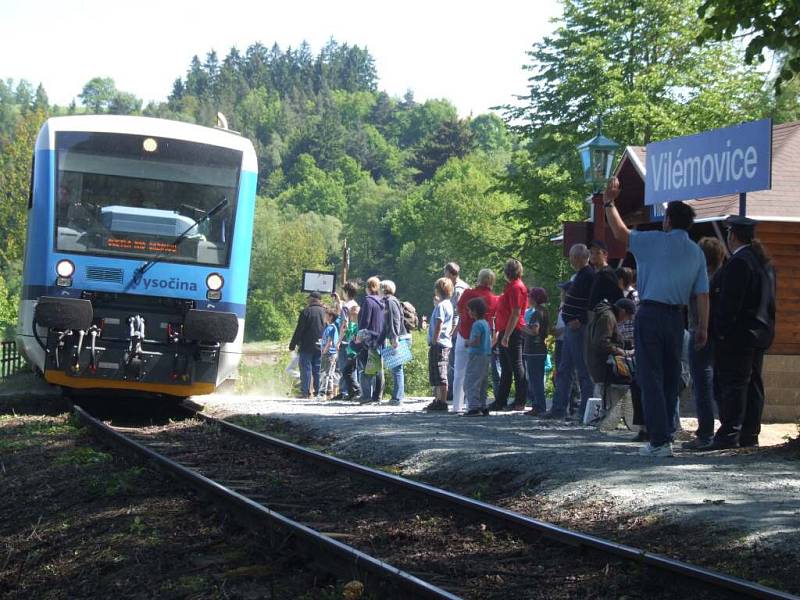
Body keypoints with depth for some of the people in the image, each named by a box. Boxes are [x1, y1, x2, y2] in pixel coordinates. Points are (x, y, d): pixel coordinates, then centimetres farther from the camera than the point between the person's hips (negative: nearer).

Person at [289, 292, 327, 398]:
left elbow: (299, 330, -8)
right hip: (320, 347, 5)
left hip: (307, 346, -5)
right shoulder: (324, 312, 8)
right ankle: (319, 392, 5)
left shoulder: (307, 311, -7)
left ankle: (305, 392, -7)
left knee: (306, 369, -3)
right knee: (318, 370, 8)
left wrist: (292, 344, -3)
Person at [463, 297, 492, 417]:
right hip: (486, 355, 9)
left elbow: (476, 341, -22)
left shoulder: (477, 324, -15)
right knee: (482, 383, 14)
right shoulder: (486, 323, 13)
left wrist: (467, 342, -3)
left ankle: (474, 407, -13)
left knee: (471, 383, -7)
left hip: (477, 356, -9)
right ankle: (482, 406, 17)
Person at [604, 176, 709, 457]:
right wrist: (703, 327, 9)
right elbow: (702, 294, 5)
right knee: (670, 377, 15)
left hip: (651, 314, -5)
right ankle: (665, 433, 20)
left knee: (651, 377, -5)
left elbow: (621, 233, 1)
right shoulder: (697, 252, 9)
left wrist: (609, 203, 13)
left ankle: (659, 442, -11)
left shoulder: (656, 242, -6)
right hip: (676, 316, 5)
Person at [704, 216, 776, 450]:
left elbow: (730, 301, -21)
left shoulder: (738, 262, -16)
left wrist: (721, 331, -19)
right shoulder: (765, 262, 14)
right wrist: (766, 329, 20)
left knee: (732, 383, -8)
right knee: (753, 383, 11)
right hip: (760, 334, 9)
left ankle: (729, 434, -11)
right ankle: (750, 433, 14)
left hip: (737, 334, -9)